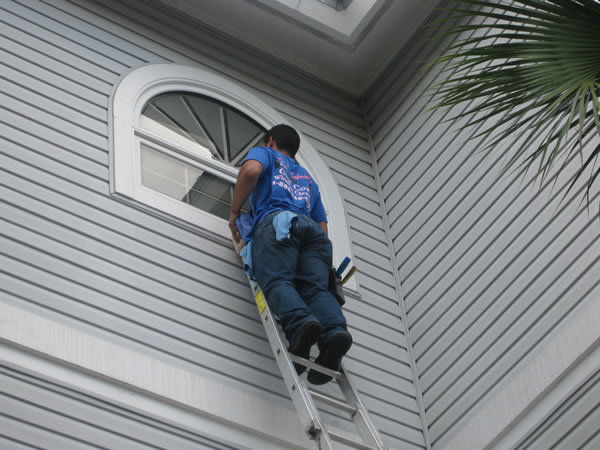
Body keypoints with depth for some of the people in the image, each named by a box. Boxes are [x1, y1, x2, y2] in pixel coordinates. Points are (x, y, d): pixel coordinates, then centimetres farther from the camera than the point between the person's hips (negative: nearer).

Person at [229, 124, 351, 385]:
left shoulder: (264, 153, 28)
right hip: (313, 229, 5)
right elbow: (323, 227, 33)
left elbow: (252, 170, 1)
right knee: (316, 287, -15)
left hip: (276, 220, -5)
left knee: (277, 281, -23)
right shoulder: (308, 179, 43)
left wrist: (234, 213, 8)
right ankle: (334, 330, -46)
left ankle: (300, 323, -54)